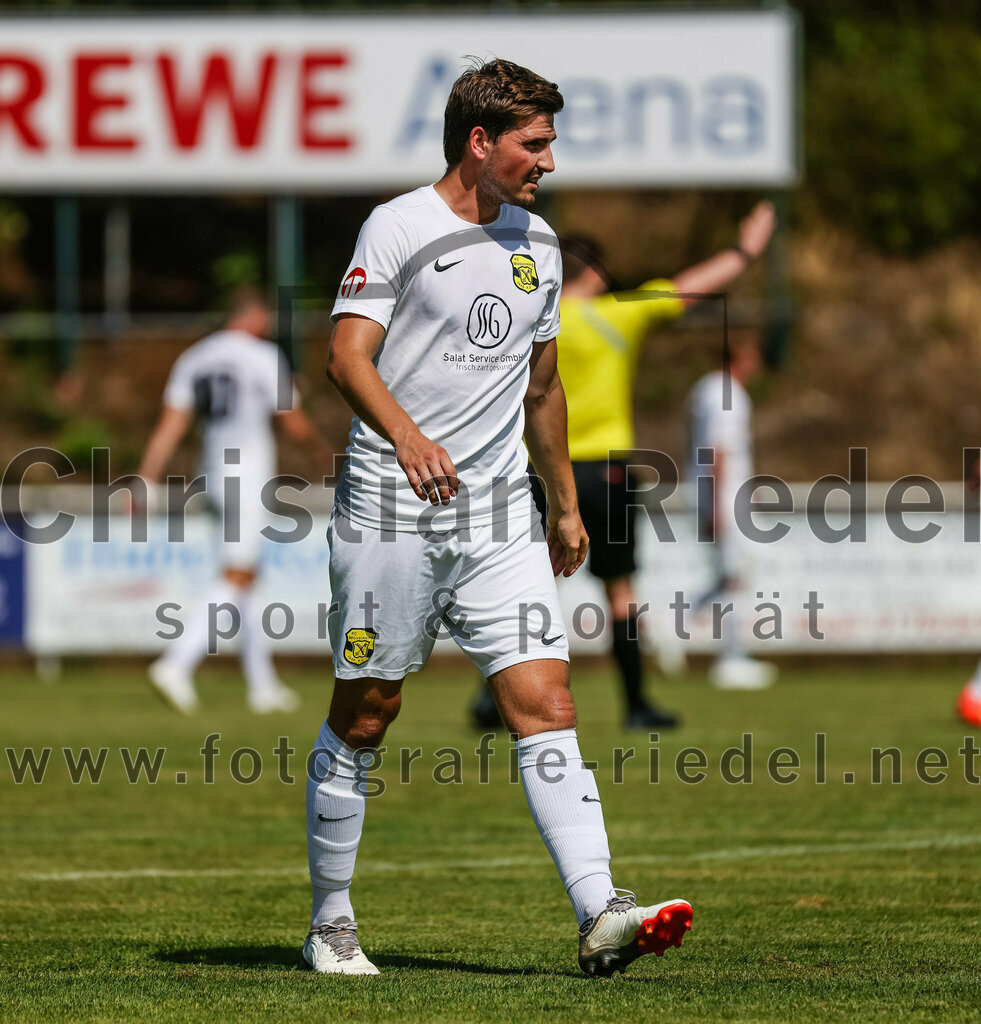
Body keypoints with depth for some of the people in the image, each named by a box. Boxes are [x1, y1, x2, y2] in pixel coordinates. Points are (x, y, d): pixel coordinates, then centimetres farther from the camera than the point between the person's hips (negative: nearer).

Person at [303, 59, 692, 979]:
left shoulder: (537, 245, 15)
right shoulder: (399, 228, -5)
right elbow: (347, 357, -14)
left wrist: (565, 507, 27)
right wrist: (406, 435, -31)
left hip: (498, 517, 5)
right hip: (390, 511, -5)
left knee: (546, 705, -8)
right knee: (363, 717, 4)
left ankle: (599, 917, -18)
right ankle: (330, 922, 18)